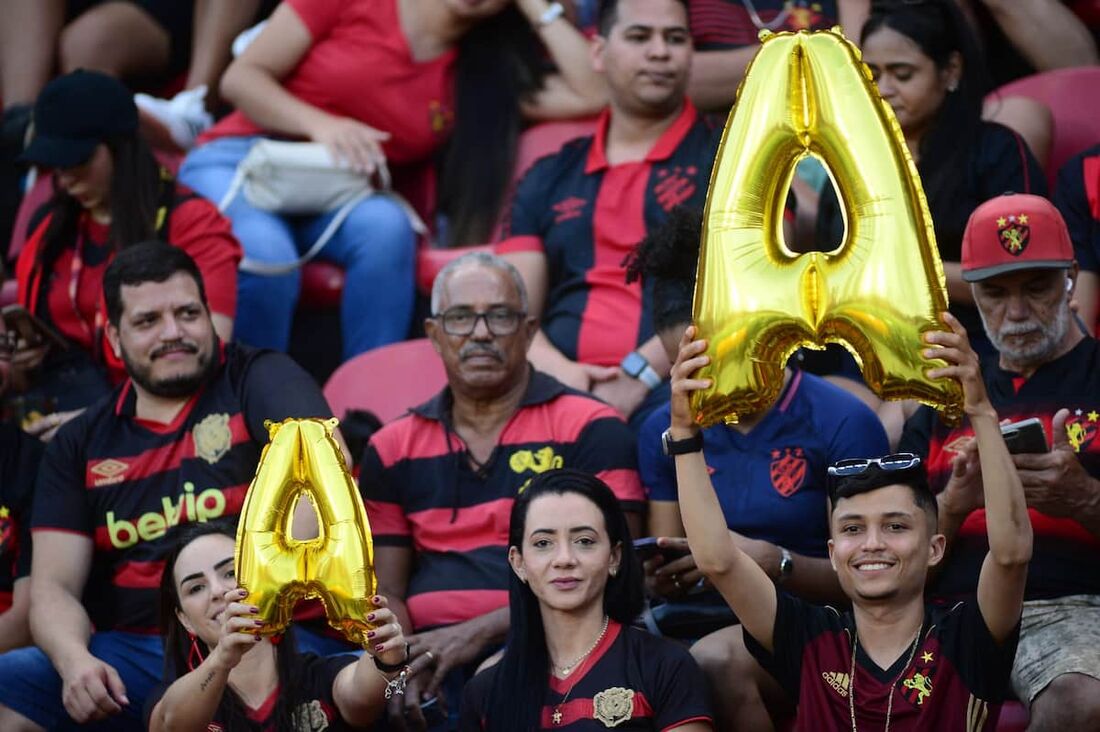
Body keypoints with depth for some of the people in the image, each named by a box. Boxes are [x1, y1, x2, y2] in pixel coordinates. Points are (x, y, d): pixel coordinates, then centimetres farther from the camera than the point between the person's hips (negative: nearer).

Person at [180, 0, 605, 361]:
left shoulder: (485, 70, 9)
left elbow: (590, 95, -3)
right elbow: (240, 78, 0)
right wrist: (320, 124, -17)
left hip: (339, 201, 3)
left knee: (385, 227, -34)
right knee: (266, 253, -37)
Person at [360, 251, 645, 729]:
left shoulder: (592, 431, 7)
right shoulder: (392, 451, 19)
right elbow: (384, 593, 16)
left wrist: (477, 633, -13)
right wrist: (402, 666, -8)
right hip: (429, 650, 3)